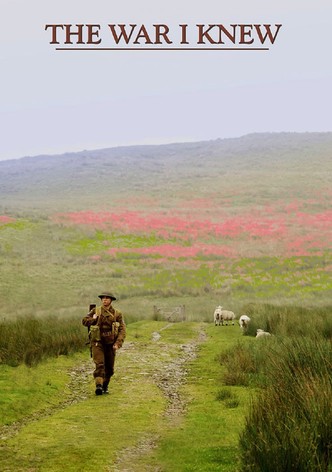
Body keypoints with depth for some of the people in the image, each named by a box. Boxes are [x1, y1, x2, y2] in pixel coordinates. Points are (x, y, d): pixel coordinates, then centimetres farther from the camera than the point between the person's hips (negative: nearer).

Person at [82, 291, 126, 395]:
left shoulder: (117, 314, 1)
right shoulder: (95, 311, 3)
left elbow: (122, 330, -3)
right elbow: (84, 321, 9)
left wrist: (118, 343, -15)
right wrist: (94, 319, -9)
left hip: (111, 344, 2)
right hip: (97, 343, -2)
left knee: (109, 368, 10)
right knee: (99, 364, -18)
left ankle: (105, 386, 29)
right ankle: (98, 386, -28)